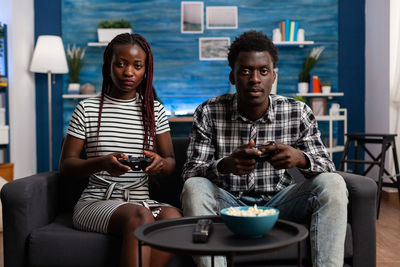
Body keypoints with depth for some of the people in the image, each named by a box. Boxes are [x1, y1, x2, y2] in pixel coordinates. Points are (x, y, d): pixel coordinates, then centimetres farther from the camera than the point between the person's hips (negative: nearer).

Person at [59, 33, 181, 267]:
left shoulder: (155, 110, 12)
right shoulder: (87, 109, 4)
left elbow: (171, 163, 11)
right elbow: (66, 165, 2)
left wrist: (160, 163, -15)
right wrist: (101, 163, -20)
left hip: (142, 200, 3)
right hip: (96, 202, -3)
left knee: (173, 215, -31)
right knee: (140, 216, -35)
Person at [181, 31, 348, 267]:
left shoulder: (298, 113, -5)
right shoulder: (208, 114, -8)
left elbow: (327, 167, -1)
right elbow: (190, 173, -11)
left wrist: (301, 158, -26)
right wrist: (224, 165, -34)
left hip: (278, 203, 1)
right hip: (229, 204, -1)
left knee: (333, 184, -22)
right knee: (194, 188, -31)